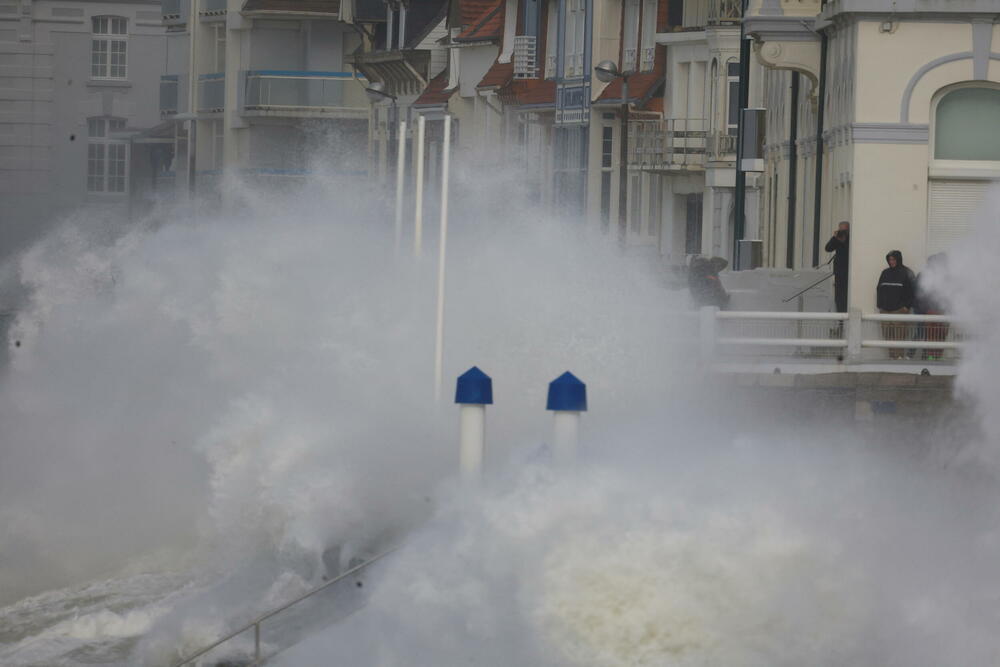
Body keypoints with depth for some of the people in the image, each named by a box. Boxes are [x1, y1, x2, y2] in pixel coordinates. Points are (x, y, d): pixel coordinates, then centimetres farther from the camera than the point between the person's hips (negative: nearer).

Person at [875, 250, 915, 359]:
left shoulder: (906, 273, 1)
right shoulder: (885, 273, 16)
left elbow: (911, 291, -2)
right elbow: (879, 289, 18)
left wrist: (907, 306, -9)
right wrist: (880, 305, 10)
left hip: (900, 309, -5)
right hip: (885, 309, 5)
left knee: (899, 334, -10)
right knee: (887, 333, 1)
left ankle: (900, 355, -9)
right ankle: (891, 355, 5)